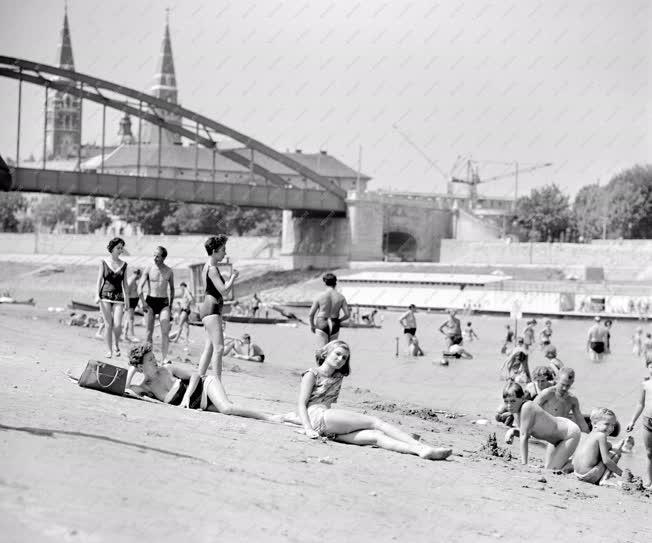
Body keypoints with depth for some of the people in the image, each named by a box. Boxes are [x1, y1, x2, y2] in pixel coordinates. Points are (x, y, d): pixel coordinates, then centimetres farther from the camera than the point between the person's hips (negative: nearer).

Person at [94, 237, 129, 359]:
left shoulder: (123, 265, 8)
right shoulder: (104, 262, 2)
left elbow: (125, 283, 11)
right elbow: (99, 279, 1)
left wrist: (126, 298, 7)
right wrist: (97, 295, -10)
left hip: (118, 296, 1)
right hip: (105, 295, -1)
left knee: (117, 325, -12)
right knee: (108, 324, -4)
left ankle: (116, 344, 15)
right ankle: (109, 350, 6)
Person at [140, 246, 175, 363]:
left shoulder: (169, 271, 5)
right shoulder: (149, 269, 0)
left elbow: (172, 288, 18)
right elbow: (140, 287, -2)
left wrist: (171, 304, 13)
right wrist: (143, 302, -12)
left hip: (164, 302, 1)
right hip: (150, 301, 0)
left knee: (165, 330, -12)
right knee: (149, 331, 1)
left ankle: (164, 358, -13)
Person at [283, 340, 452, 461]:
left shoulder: (338, 378, 28)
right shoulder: (311, 374, 9)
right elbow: (301, 404, -2)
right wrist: (308, 428, -15)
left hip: (330, 429, 5)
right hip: (317, 416, -5)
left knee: (376, 436, -21)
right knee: (375, 422, -18)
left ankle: (421, 450, -44)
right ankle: (420, 446, -31)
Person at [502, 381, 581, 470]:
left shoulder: (527, 407, -33)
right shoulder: (515, 410, -7)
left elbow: (524, 436, -32)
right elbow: (525, 433, 4)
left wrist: (524, 464, -30)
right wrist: (513, 431, -18)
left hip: (570, 433, -9)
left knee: (551, 469, -13)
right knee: (546, 467, 10)